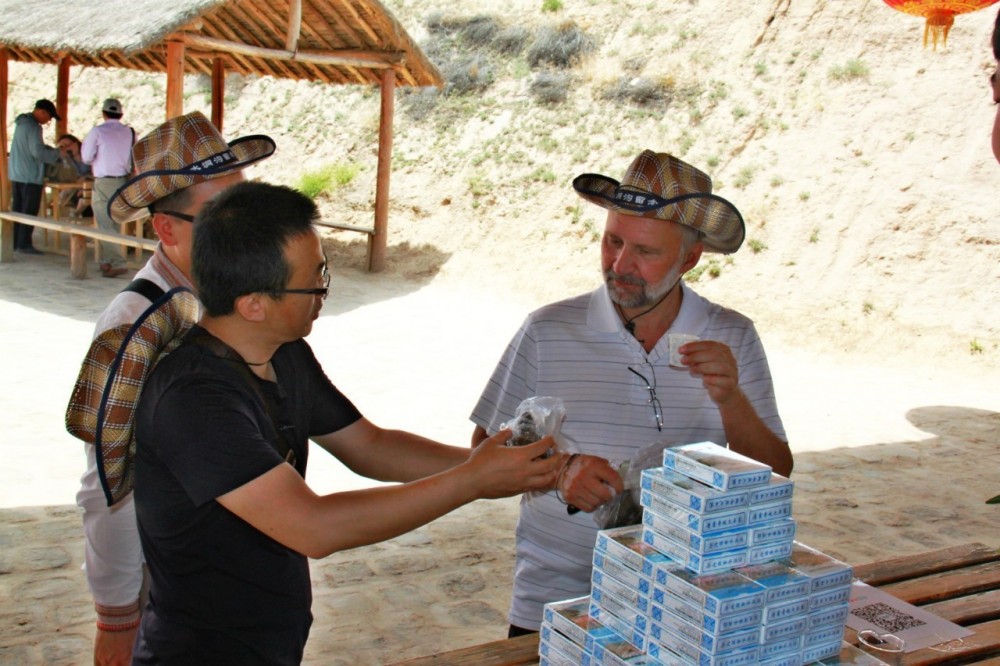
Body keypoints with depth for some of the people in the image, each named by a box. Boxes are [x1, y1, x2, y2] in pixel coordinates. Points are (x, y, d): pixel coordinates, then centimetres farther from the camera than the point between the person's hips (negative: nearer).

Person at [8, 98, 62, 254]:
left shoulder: (21, 123, 14)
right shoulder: (33, 127, -16)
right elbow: (37, 151, -21)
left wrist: (50, 149, 15)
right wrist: (57, 153, -9)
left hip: (16, 175, 9)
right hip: (30, 176, -9)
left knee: (17, 210, 13)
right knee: (29, 211, -3)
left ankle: (14, 242, 18)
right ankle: (24, 244, -1)